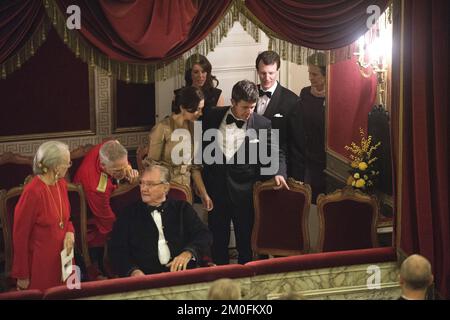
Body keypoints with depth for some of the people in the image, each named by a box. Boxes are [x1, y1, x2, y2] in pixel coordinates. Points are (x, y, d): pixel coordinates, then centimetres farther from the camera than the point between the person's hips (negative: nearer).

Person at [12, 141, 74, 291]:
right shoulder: (33, 192, -22)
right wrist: (22, 275, -12)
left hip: (62, 259, 7)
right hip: (40, 264, -7)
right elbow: (20, 236, -16)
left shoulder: (61, 184, 1)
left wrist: (70, 232, -6)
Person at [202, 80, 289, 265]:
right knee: (218, 239, 11)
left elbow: (273, 153, 2)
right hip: (215, 187, 2)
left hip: (244, 192, -1)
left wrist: (277, 173, -17)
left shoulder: (262, 124, -4)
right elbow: (202, 146, 9)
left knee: (246, 240, 6)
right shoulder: (213, 117, 0)